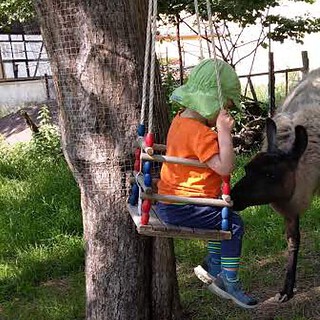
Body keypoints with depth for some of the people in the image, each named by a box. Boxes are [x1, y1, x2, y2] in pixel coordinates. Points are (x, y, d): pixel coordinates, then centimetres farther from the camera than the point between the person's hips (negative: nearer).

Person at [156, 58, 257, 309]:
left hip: (170, 201, 11)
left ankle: (213, 266, 36)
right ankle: (229, 283, 3)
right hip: (179, 209, -11)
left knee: (224, 217, 26)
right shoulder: (200, 133, -25)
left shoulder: (181, 119, 7)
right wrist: (224, 132, -29)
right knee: (234, 224, -8)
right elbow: (225, 168, -30)